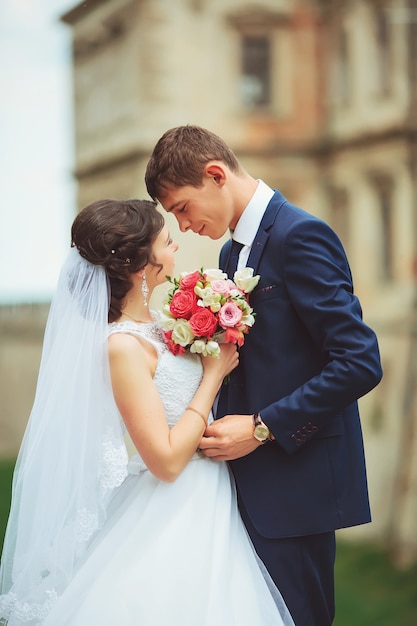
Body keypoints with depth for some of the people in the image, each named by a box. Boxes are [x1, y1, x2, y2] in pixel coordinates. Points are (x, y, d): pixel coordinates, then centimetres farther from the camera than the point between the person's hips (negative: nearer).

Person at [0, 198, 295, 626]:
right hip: (174, 519, -9)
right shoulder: (122, 346, -23)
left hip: (209, 502, 9)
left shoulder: (153, 323, 3)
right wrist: (214, 373, -17)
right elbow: (166, 459, -23)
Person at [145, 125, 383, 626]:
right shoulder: (233, 251, 15)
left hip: (298, 479, -8)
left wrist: (262, 428, -17)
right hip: (252, 478, 8)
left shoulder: (300, 236, -13)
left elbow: (360, 362, -19)